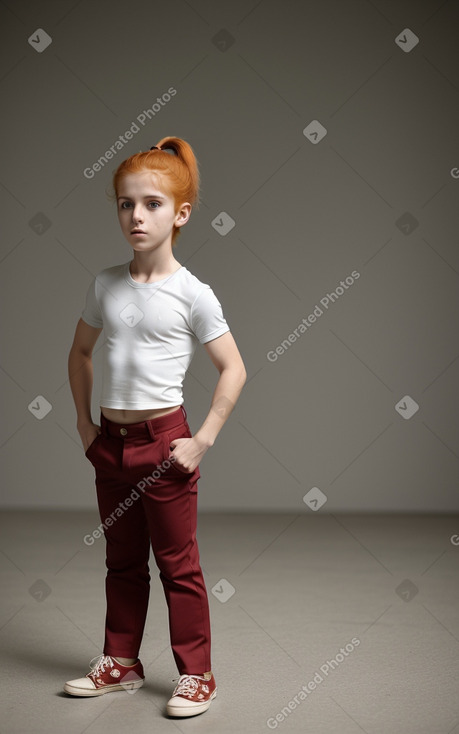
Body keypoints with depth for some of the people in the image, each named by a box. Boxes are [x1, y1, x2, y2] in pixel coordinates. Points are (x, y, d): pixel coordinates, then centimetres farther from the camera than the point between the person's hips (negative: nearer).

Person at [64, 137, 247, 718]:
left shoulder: (192, 293, -10)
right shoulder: (106, 284, 2)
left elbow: (233, 370, -8)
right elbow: (80, 353, 16)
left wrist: (203, 441, -12)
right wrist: (85, 424, 10)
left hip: (163, 440, -5)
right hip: (111, 441, 5)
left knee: (177, 564, 5)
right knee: (122, 561, 18)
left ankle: (195, 674, 19)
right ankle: (120, 662, 33)